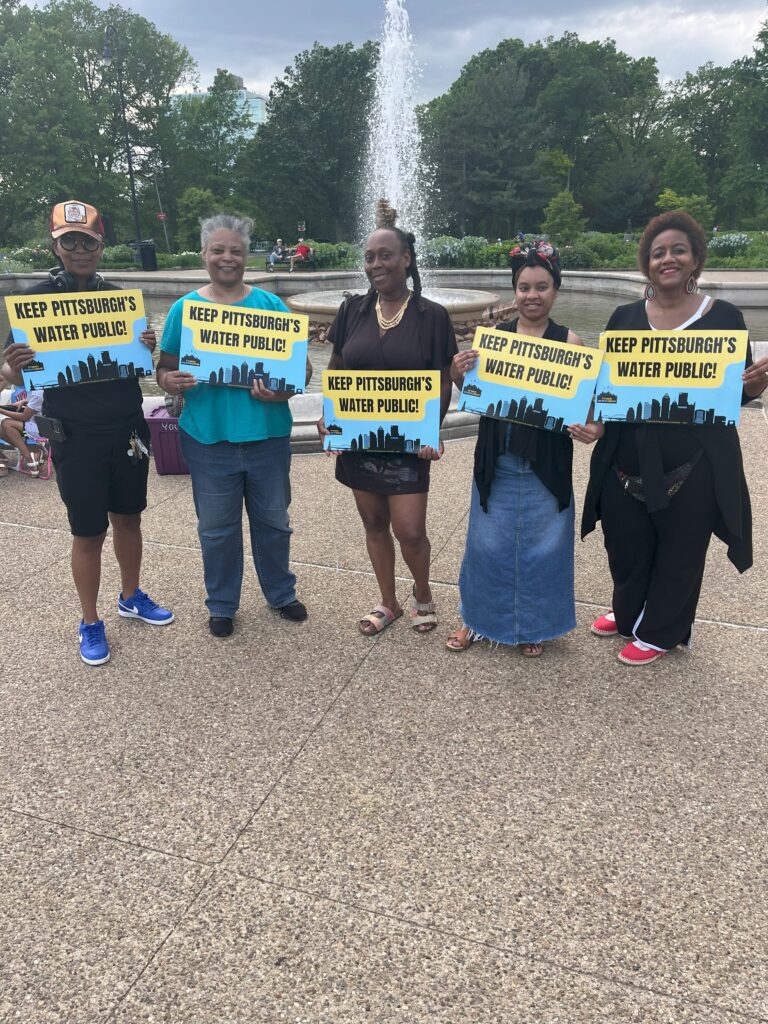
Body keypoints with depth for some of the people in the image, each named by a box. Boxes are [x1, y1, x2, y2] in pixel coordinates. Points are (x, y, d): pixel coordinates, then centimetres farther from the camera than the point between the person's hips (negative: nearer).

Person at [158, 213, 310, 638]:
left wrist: (285, 389, -20)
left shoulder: (270, 304, 1)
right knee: (217, 527, 11)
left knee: (273, 520, 15)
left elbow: (301, 364, 1)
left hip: (267, 434, 1)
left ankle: (281, 593, 35)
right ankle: (221, 604, 30)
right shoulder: (184, 308, 1)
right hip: (208, 438, 0)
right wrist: (170, 381, -20)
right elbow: (164, 368, 4)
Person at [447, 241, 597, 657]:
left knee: (540, 545, 11)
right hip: (496, 461, 1)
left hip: (545, 465, -1)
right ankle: (478, 618, 32)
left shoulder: (568, 341, -3)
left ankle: (531, 625, 32)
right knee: (488, 542, 11)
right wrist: (459, 376, -16)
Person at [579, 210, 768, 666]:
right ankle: (628, 615, 43)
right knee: (626, 548, 16)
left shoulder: (724, 316, -2)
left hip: (693, 466, -2)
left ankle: (659, 632, 34)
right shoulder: (625, 317, 5)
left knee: (678, 555, 11)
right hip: (626, 463, 3)